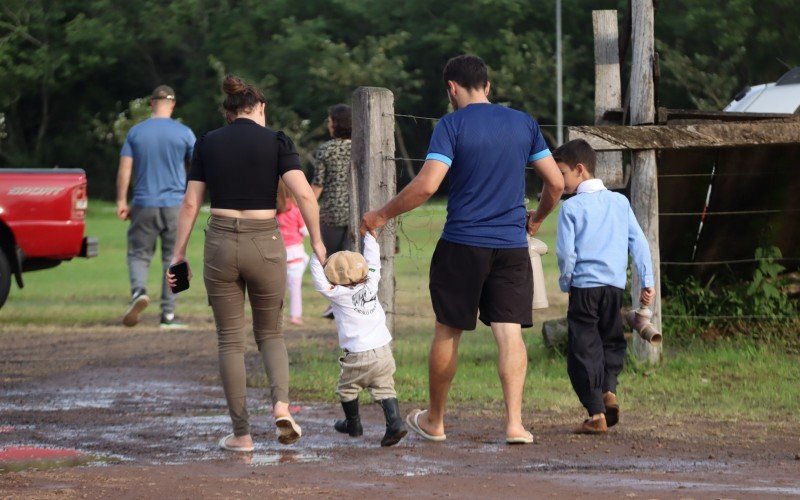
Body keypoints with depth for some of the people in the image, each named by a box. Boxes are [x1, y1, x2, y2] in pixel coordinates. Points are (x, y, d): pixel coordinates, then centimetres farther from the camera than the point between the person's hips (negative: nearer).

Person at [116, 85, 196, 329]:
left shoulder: (136, 132, 2)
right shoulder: (183, 133, -1)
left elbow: (125, 168, -2)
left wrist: (121, 201, 2)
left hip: (144, 204, 0)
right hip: (175, 203, 0)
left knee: (139, 254, 9)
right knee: (173, 258, 6)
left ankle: (139, 290, -20)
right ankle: (168, 314, 3)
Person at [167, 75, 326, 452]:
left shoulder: (207, 144, 5)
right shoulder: (275, 142, -1)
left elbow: (190, 204, 3)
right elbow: (304, 195, -13)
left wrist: (179, 256, 7)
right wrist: (316, 241, -3)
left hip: (221, 244, 1)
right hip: (265, 244, -1)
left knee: (230, 339, 9)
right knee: (269, 332, 17)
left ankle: (241, 434, 7)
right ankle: (281, 404, -9)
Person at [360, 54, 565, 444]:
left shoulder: (452, 125, -7)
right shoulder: (523, 124, 7)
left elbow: (426, 186, -15)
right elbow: (556, 183, 10)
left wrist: (382, 215, -3)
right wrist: (537, 218, 28)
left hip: (462, 245, -3)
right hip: (512, 247, 3)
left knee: (447, 332, 10)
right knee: (510, 334, 0)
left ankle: (434, 421, 22)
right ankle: (514, 423, -12)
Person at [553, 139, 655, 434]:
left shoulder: (572, 207, -5)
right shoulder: (620, 202, 9)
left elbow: (566, 252, -9)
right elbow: (639, 243, 7)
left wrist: (565, 281, 8)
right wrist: (647, 281, 10)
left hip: (584, 286, -4)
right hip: (615, 285, 4)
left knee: (584, 348, 2)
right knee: (611, 342, 22)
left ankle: (596, 413, -3)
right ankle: (609, 390, 1)